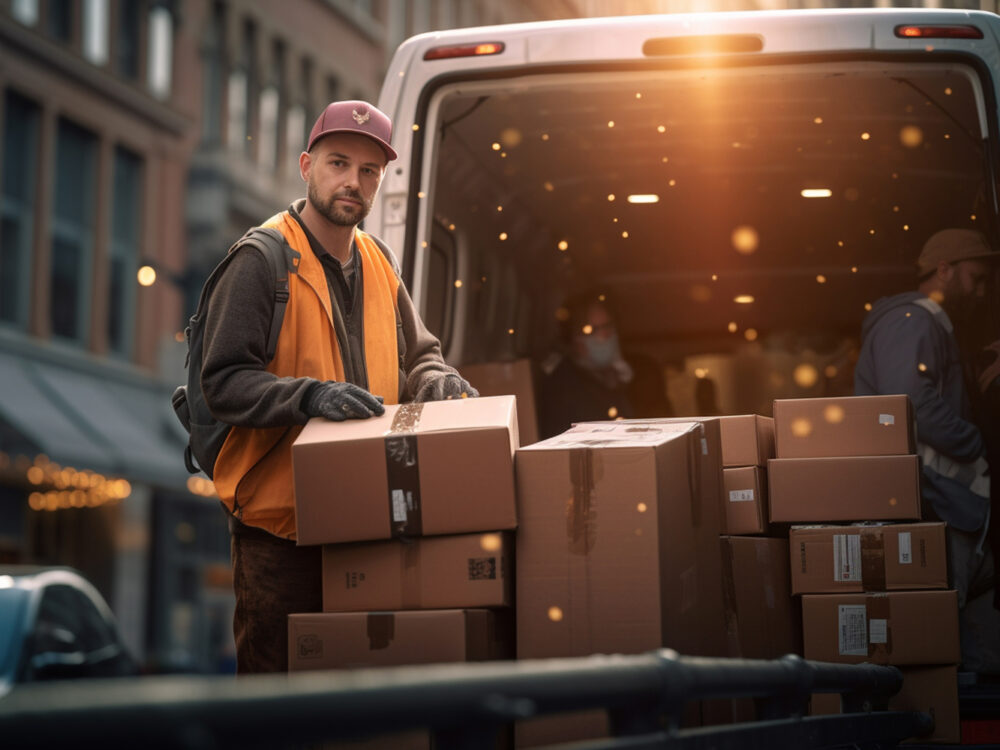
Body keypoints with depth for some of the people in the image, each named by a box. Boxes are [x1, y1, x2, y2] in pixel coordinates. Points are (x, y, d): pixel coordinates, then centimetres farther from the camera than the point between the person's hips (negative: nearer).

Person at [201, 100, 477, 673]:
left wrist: (441, 384, 1)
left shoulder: (379, 262, 15)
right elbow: (224, 382, -13)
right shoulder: (262, 261, -7)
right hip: (280, 522, -6)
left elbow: (417, 357, 24)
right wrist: (312, 396, -26)